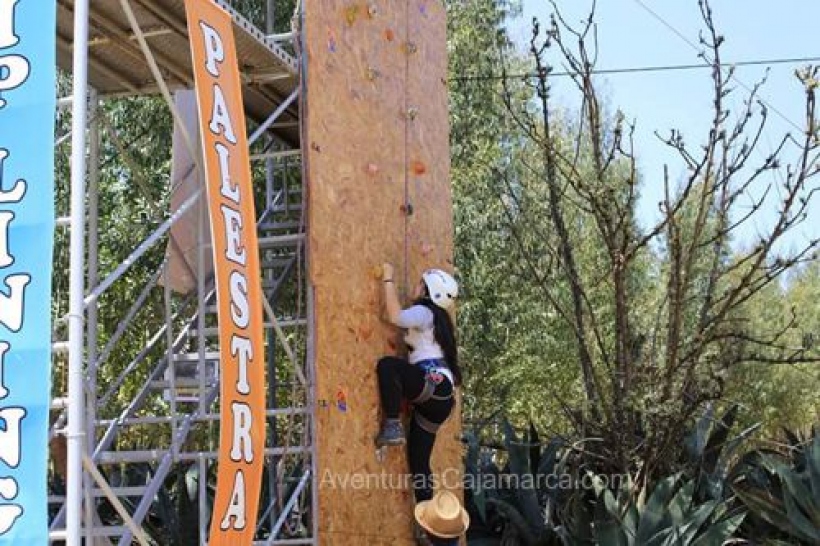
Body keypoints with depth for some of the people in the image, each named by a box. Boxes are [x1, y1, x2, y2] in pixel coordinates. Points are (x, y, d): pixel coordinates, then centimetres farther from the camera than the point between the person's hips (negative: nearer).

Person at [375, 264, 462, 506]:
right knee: (418, 461, 8)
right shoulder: (436, 318, 26)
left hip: (434, 385, -10)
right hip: (436, 397, 10)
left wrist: (388, 280, -7)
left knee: (387, 365, -24)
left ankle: (393, 427, -23)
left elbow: (395, 316, -17)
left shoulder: (425, 312, -2)